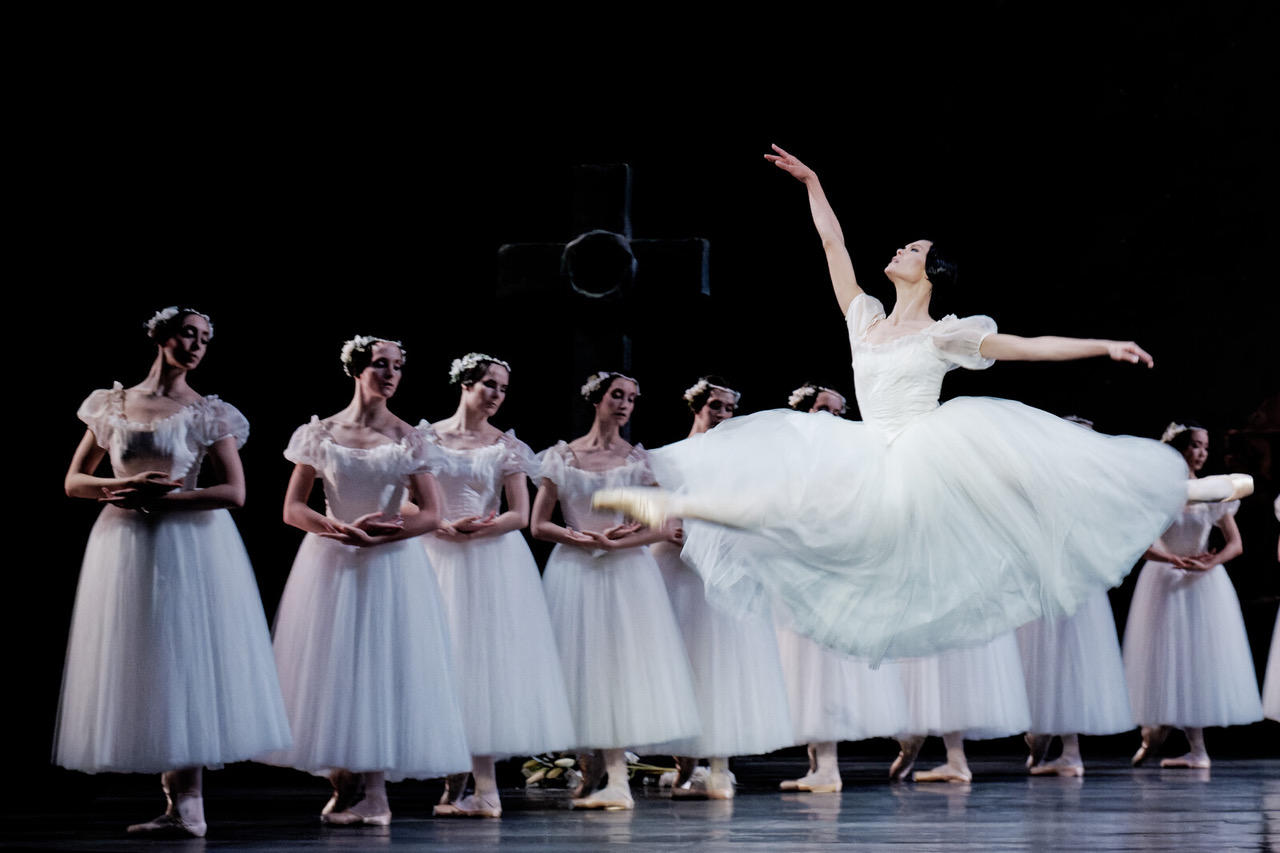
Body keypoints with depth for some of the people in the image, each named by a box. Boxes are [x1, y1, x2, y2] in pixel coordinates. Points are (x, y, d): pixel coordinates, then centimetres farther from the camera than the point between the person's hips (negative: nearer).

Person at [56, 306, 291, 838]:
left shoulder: (208, 414, 1)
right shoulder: (112, 406, 9)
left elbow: (233, 492, -7)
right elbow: (74, 482, 11)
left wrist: (157, 498, -13)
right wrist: (121, 487, -10)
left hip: (190, 547, -3)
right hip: (124, 545, 3)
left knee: (185, 661, -7)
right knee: (139, 666, 2)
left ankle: (189, 807, -5)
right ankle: (180, 806, 8)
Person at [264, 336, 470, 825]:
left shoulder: (408, 440, 4)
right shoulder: (320, 434, 4)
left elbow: (431, 515, 0)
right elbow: (292, 509, 1)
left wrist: (380, 535, -16)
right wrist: (343, 529, -16)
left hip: (391, 566, 0)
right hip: (330, 565, 0)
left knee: (383, 668, -5)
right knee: (333, 669, -1)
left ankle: (374, 792, -4)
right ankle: (344, 785, 7)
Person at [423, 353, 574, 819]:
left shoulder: (506, 445, 6)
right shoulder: (428, 437, 6)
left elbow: (520, 514, 0)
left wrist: (476, 530, -14)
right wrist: (445, 527, -13)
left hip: (493, 565, -1)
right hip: (439, 561, 1)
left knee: (487, 659, -5)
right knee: (444, 660, -1)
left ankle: (483, 787, -6)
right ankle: (455, 786, 2)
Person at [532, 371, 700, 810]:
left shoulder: (640, 459, 7)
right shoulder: (561, 457, 5)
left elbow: (664, 526, 2)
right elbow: (538, 525, 3)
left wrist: (619, 542, -14)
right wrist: (592, 539, -10)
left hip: (628, 575, 0)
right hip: (575, 573, 0)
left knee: (622, 664, -7)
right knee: (581, 666, -2)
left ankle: (616, 778, -8)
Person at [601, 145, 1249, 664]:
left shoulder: (944, 335, 2)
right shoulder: (864, 320, 13)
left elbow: (1029, 347, -1)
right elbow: (833, 242, 19)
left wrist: (1105, 346, -7)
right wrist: (812, 184, 20)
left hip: (931, 460, -5)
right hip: (868, 467, 5)